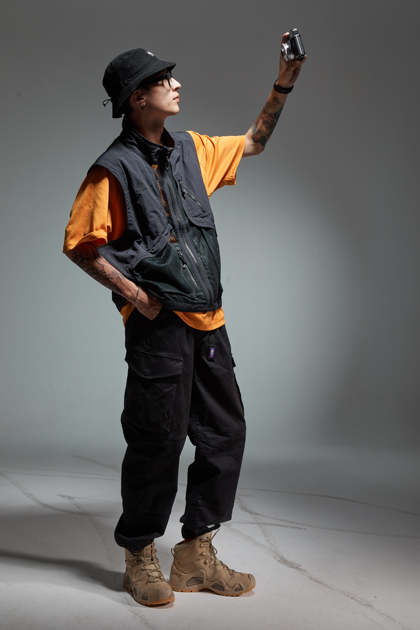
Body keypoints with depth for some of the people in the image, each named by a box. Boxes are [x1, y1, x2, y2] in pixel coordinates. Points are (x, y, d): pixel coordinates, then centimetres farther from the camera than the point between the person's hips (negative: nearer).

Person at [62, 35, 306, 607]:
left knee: (225, 433, 8)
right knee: (158, 443, -2)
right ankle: (141, 560, 18)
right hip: (159, 325, -7)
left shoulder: (191, 149, 14)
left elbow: (252, 143, 28)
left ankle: (197, 558, 21)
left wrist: (283, 86, 21)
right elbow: (79, 245, -8)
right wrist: (133, 293, -13)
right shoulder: (114, 169, -6)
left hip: (208, 323, 8)